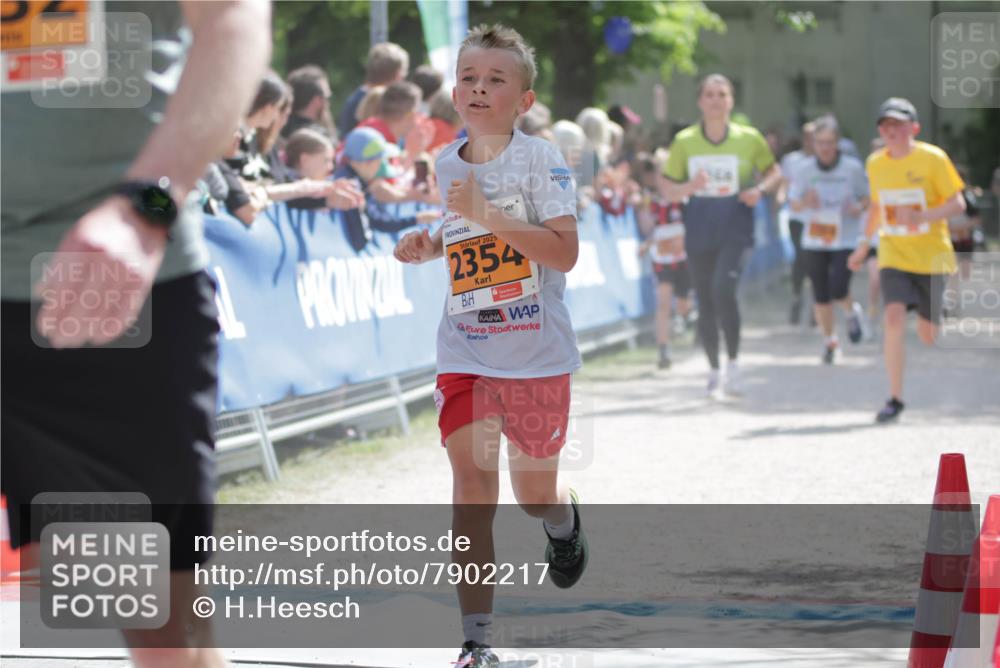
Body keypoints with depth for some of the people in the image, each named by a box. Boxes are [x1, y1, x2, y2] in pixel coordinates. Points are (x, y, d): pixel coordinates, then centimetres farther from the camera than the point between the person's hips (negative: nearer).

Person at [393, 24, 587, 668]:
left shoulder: (540, 158, -10)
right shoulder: (445, 166, 5)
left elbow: (564, 252, -20)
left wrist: (486, 214, -27)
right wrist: (426, 247, 2)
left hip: (537, 354, -3)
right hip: (464, 354, 3)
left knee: (535, 494, 12)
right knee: (471, 487, -8)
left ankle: (565, 520, 51)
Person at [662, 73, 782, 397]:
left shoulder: (748, 138, -1)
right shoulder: (684, 142, 1)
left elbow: (774, 171, 13)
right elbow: (668, 188, 6)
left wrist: (760, 189, -9)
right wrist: (689, 187, -16)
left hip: (736, 227, -2)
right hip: (699, 228, 2)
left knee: (723, 289, -24)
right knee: (705, 302, 7)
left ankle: (733, 363, -9)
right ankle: (714, 371, 24)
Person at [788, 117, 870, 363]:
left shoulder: (853, 168, -4)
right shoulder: (804, 169, 0)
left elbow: (867, 196, 8)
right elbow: (794, 204, 2)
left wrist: (860, 207, -14)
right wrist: (805, 202, -20)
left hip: (846, 240, -2)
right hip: (814, 241, 2)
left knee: (838, 290, -16)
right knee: (820, 296, 7)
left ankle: (852, 312, 18)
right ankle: (829, 341, 24)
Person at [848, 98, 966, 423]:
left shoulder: (933, 158, -9)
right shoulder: (875, 164, 3)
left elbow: (957, 204, -10)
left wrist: (921, 216, -25)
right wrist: (864, 243, 18)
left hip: (931, 256, -2)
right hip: (893, 255, 2)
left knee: (927, 333, 1)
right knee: (894, 317, -19)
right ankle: (895, 398, -12)